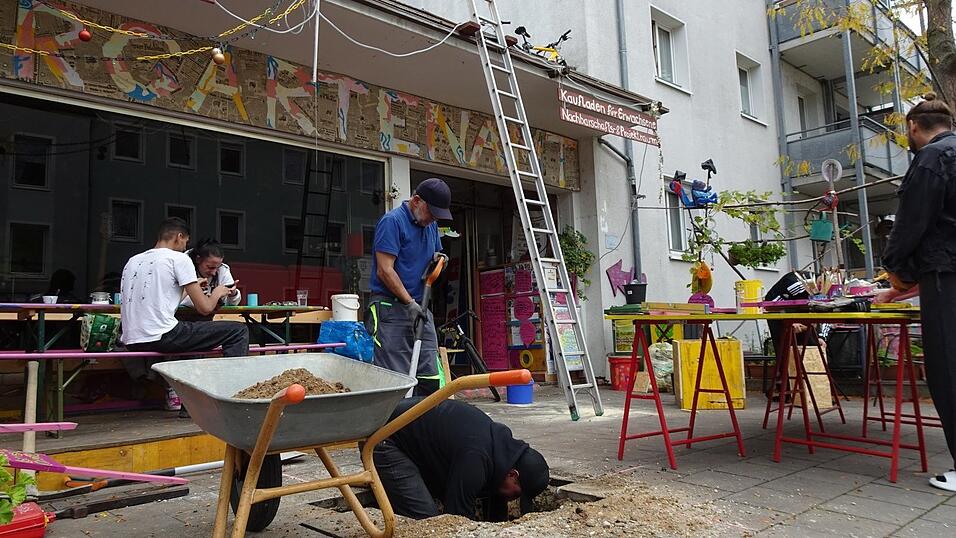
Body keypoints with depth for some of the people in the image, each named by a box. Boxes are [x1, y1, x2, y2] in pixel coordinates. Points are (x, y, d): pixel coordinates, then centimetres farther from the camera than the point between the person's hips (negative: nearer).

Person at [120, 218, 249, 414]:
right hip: (160, 337, -8)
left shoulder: (133, 261, 19)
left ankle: (175, 391, 31)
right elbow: (205, 308, -6)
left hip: (131, 342, 8)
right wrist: (217, 293, 16)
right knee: (239, 331, -1)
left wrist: (191, 288, 40)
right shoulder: (179, 258, -2)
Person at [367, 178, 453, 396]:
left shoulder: (431, 225, 15)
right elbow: (385, 271, -15)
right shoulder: (392, 221, -10)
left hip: (419, 308, 8)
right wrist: (410, 302, -16)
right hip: (391, 308, -8)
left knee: (430, 377, 7)